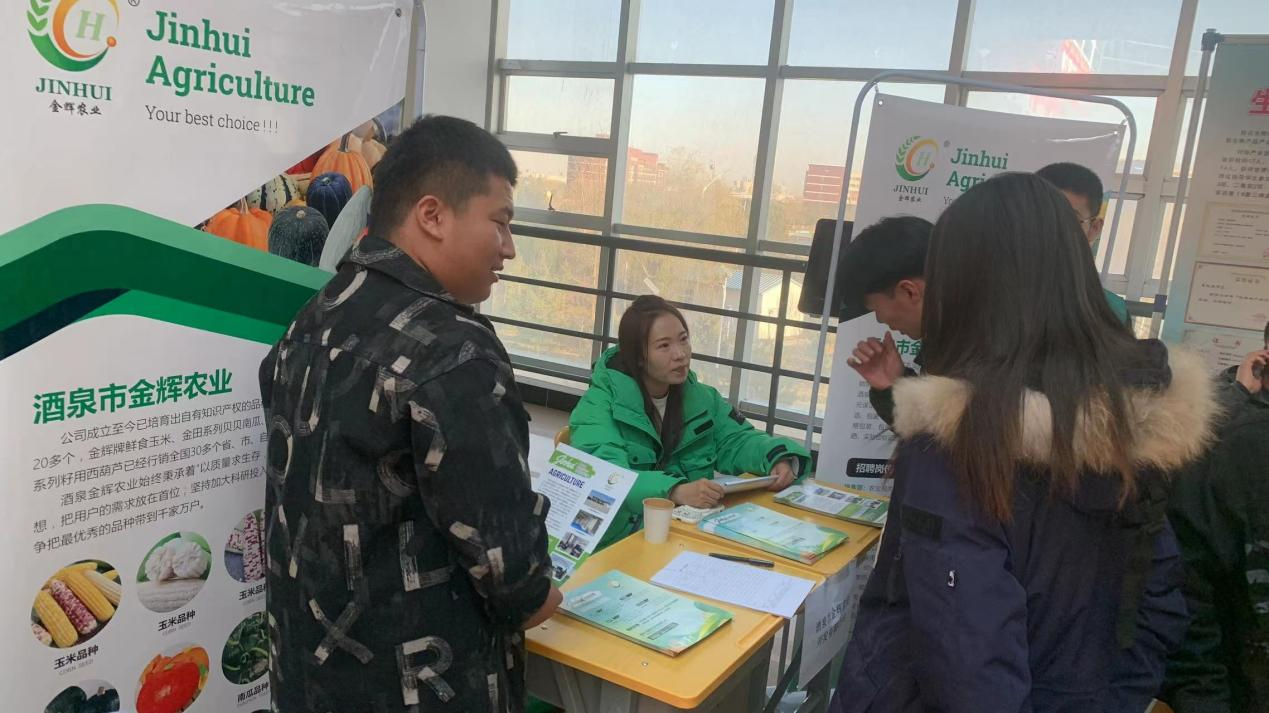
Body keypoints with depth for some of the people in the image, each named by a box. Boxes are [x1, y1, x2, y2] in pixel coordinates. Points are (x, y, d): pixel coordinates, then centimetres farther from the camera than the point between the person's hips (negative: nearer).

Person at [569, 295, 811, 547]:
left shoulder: (701, 398, 11)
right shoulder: (600, 404, -12)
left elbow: (737, 441, 13)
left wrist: (780, 460, -10)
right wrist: (675, 491, -42)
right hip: (621, 539, -4)